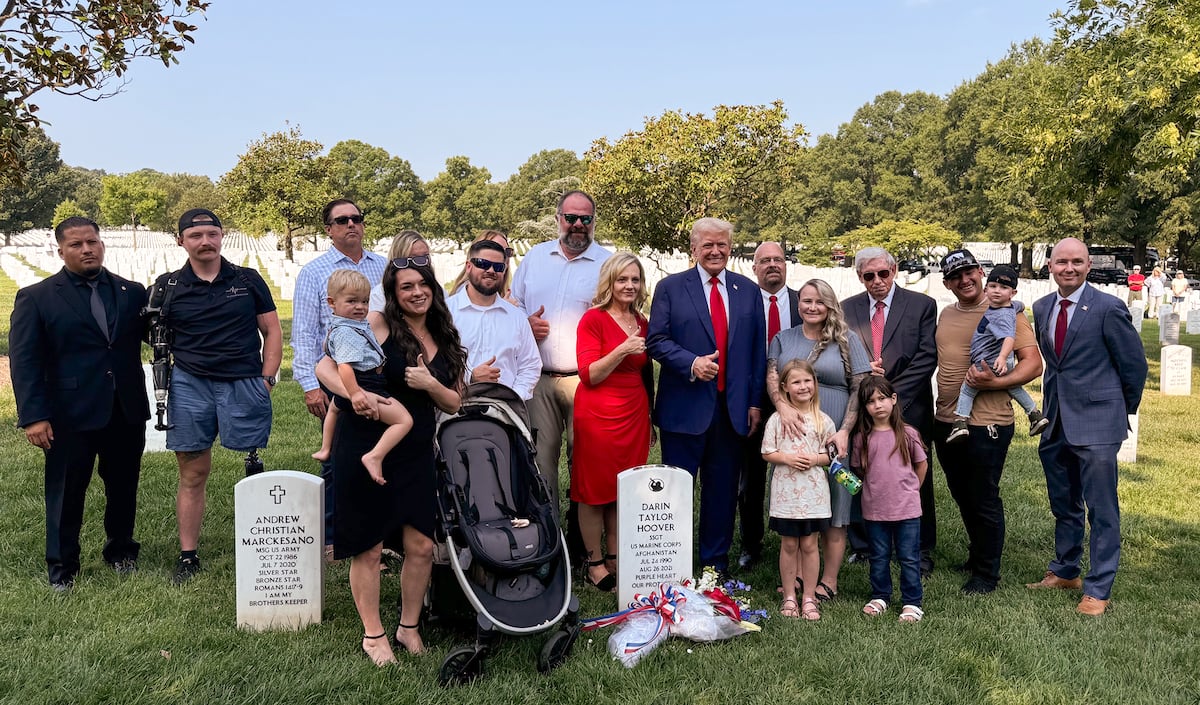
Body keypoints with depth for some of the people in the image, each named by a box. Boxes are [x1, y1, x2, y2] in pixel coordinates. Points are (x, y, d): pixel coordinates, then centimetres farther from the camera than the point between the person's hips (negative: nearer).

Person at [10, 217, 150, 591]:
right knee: (65, 494, 9)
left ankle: (120, 550, 35)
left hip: (127, 412, 3)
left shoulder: (131, 292, 7)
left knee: (123, 487, 15)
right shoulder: (36, 298, -1)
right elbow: (24, 361, -5)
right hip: (70, 416, -2)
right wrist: (32, 416, -12)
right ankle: (62, 566, 26)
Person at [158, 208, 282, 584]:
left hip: (245, 384, 0)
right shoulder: (168, 286, 7)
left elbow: (271, 331, 9)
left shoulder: (248, 280, 7)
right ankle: (188, 556, 16)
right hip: (190, 386, 1)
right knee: (193, 473, 6)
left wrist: (267, 379, 0)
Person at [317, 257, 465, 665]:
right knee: (368, 549, 5)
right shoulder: (378, 325, -8)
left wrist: (429, 384, -12)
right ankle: (373, 635, 22)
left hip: (415, 453, 5)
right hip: (365, 448, -5)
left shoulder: (444, 340, 8)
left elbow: (453, 404, 8)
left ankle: (409, 628, 24)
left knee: (422, 547, 4)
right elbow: (325, 368, -13)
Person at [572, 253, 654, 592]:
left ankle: (615, 558, 20)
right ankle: (594, 563, 12)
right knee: (594, 489, 3)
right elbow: (589, 375, -13)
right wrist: (621, 350, -25)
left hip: (634, 414, 6)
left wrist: (650, 420, 19)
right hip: (598, 414, -6)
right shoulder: (593, 319, -7)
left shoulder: (642, 324, 11)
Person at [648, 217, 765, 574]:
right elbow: (656, 340, -4)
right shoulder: (670, 287, 2)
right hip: (685, 407, -3)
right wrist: (691, 362, -19)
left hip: (733, 408, 3)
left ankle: (716, 564, 25)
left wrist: (755, 401, 5)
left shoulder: (748, 291, 10)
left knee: (723, 490, 11)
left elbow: (757, 350, 10)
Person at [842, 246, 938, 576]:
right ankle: (862, 546, 20)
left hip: (908, 409, -2)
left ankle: (921, 552, 18)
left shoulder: (922, 305, 1)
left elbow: (927, 357, -5)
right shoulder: (848, 308, 9)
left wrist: (892, 394, -13)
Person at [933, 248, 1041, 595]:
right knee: (962, 496, 19)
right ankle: (977, 555, 39)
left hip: (986, 424, -7)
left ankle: (987, 573, 19)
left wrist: (994, 383, -25)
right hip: (945, 421, 7)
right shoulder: (946, 314, 11)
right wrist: (935, 405, 13)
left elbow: (1033, 364, -13)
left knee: (984, 500, 4)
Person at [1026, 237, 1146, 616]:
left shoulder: (1108, 308, -12)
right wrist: (1052, 406, 16)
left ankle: (1098, 589, 12)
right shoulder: (1042, 308, 7)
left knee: (1101, 510, 1)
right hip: (1056, 423, 6)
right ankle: (1065, 572, 34)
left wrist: (1124, 410, 6)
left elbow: (1134, 363, -4)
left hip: (1096, 422, -6)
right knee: (1064, 505, 19)